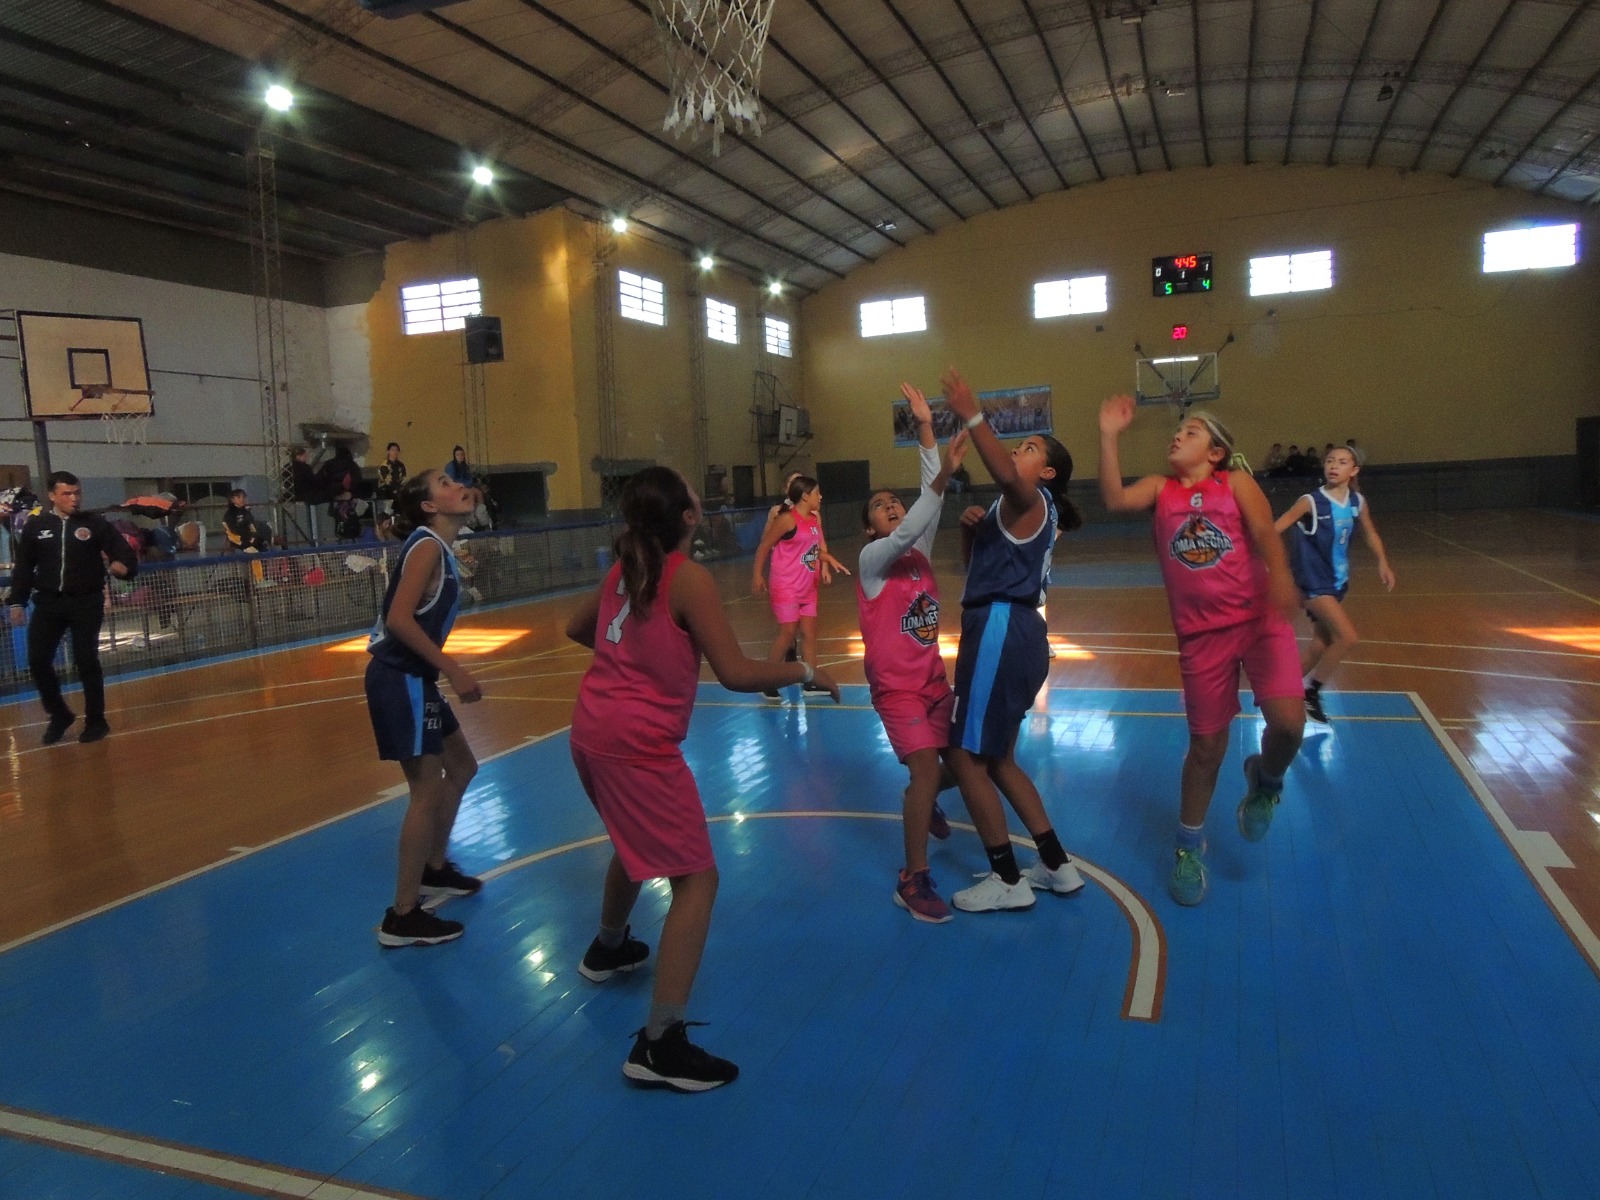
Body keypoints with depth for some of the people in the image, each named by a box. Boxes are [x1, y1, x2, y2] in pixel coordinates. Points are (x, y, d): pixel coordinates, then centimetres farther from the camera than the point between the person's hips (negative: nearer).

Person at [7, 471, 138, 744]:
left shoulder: (95, 523, -1)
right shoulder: (35, 526, 5)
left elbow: (124, 551, -4)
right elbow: (23, 567, 12)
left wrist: (123, 565, -27)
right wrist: (17, 602, 9)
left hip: (87, 602, -2)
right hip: (48, 602, 3)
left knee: (87, 661, -1)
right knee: (38, 661, -1)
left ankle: (95, 721, 13)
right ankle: (59, 715, 19)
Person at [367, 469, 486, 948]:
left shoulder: (440, 549, 13)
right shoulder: (426, 546, -15)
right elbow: (398, 618, -25)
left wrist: (447, 672, 16)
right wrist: (453, 670, -23)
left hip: (415, 679, 10)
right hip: (398, 680, -10)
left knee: (461, 768, 19)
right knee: (428, 791, -6)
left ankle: (433, 870, 35)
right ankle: (402, 916, 3)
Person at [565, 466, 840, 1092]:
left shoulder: (625, 567, 7)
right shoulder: (689, 577, -15)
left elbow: (576, 628, 23)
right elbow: (735, 673, -19)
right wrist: (805, 672, -6)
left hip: (593, 732, 9)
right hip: (639, 745, -9)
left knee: (636, 842, 32)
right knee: (696, 879, -2)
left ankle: (607, 949, 55)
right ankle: (660, 1045, -4)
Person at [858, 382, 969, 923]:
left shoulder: (920, 550, 5)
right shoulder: (872, 558, -11)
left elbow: (930, 503, -5)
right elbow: (906, 533, -31)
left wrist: (926, 428, -10)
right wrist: (943, 477, -40)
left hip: (934, 679, 7)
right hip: (896, 686, -7)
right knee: (926, 768, -18)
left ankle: (922, 802, 47)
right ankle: (913, 880, -7)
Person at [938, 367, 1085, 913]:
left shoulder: (1030, 500, -8)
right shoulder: (1023, 509, 22)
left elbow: (1008, 477, -34)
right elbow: (975, 561, 24)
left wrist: (973, 417, -40)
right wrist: (971, 527, 4)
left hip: (1002, 632, -10)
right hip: (1009, 632, 10)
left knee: (965, 756, -3)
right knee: (996, 758, 18)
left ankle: (1007, 881, 6)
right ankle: (1056, 866, 25)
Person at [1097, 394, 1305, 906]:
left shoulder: (1236, 482, 3)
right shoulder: (1159, 488, 8)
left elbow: (1264, 530, -12)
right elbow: (1114, 499, -11)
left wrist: (1280, 577, -31)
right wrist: (1109, 435, -16)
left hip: (1260, 619, -1)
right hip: (1202, 633, 1)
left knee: (1288, 722, -19)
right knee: (1207, 744, 8)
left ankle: (1265, 780, 18)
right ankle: (1189, 846, 29)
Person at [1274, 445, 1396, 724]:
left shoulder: (1358, 502, 1)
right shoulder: (1311, 502, -18)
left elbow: (1370, 534, 17)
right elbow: (1273, 529, -22)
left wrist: (1382, 563, 8)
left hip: (1338, 581, 7)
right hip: (1315, 582, -7)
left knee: (1321, 644, 13)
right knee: (1349, 637, -15)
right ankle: (1310, 691, 2)